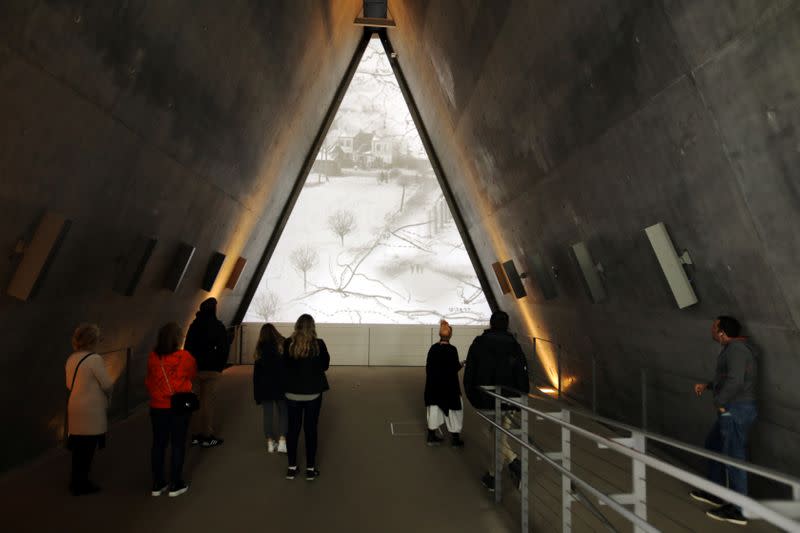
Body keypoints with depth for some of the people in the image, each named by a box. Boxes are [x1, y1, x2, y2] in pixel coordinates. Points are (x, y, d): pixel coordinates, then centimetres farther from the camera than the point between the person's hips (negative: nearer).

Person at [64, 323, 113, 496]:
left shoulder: (71, 359, 7)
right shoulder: (94, 359, -18)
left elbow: (69, 384, 14)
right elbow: (107, 384, -14)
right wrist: (107, 397, 7)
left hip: (75, 408, 8)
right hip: (91, 410, -8)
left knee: (78, 447, 17)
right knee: (87, 448, 5)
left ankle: (77, 481, 28)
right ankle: (80, 484, 14)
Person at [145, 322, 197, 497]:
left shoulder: (152, 358, -6)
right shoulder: (185, 357, -15)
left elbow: (149, 381, 6)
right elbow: (192, 374, 4)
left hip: (157, 406, 3)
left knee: (158, 444, 13)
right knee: (178, 444, 7)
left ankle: (157, 484, 22)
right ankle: (175, 485, 13)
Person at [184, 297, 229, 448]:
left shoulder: (194, 325, 8)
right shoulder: (218, 326, -8)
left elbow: (188, 347, 10)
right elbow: (224, 349, -8)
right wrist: (220, 366, 4)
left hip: (195, 369, 5)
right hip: (211, 370, -5)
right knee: (209, 402, -1)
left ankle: (196, 435, 16)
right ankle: (208, 436, 2)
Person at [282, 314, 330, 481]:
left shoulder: (288, 344, -9)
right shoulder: (318, 344, -12)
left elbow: (283, 365, 1)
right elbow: (325, 365, 0)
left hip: (292, 393, 1)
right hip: (313, 393, -1)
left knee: (293, 428, 12)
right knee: (311, 429, 7)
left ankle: (292, 467, 20)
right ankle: (310, 469, 14)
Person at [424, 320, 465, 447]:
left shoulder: (433, 348, -1)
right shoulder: (452, 349, -16)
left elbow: (428, 367, 4)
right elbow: (455, 368, -15)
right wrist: (461, 365, 6)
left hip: (434, 384, 5)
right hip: (448, 385, -5)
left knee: (434, 407, 14)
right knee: (453, 408, 8)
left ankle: (432, 436, 19)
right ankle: (455, 438, 15)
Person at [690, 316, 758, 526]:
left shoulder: (736, 349, -19)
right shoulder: (733, 348, 13)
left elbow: (734, 381, -30)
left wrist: (719, 402, -18)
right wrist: (707, 385, 15)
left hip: (736, 411, -11)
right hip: (733, 410, 11)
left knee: (734, 457, -2)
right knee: (713, 445, 21)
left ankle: (738, 511, 10)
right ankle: (715, 494, 33)